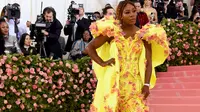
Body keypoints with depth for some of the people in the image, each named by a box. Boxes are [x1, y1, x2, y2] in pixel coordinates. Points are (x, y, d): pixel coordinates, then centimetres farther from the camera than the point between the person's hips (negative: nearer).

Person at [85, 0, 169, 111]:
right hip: (113, 82, 0)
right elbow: (89, 48, 6)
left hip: (135, 85, 1)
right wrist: (102, 63, -5)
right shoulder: (112, 32, 0)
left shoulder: (144, 35, 4)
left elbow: (148, 62, 3)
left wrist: (147, 84, -5)